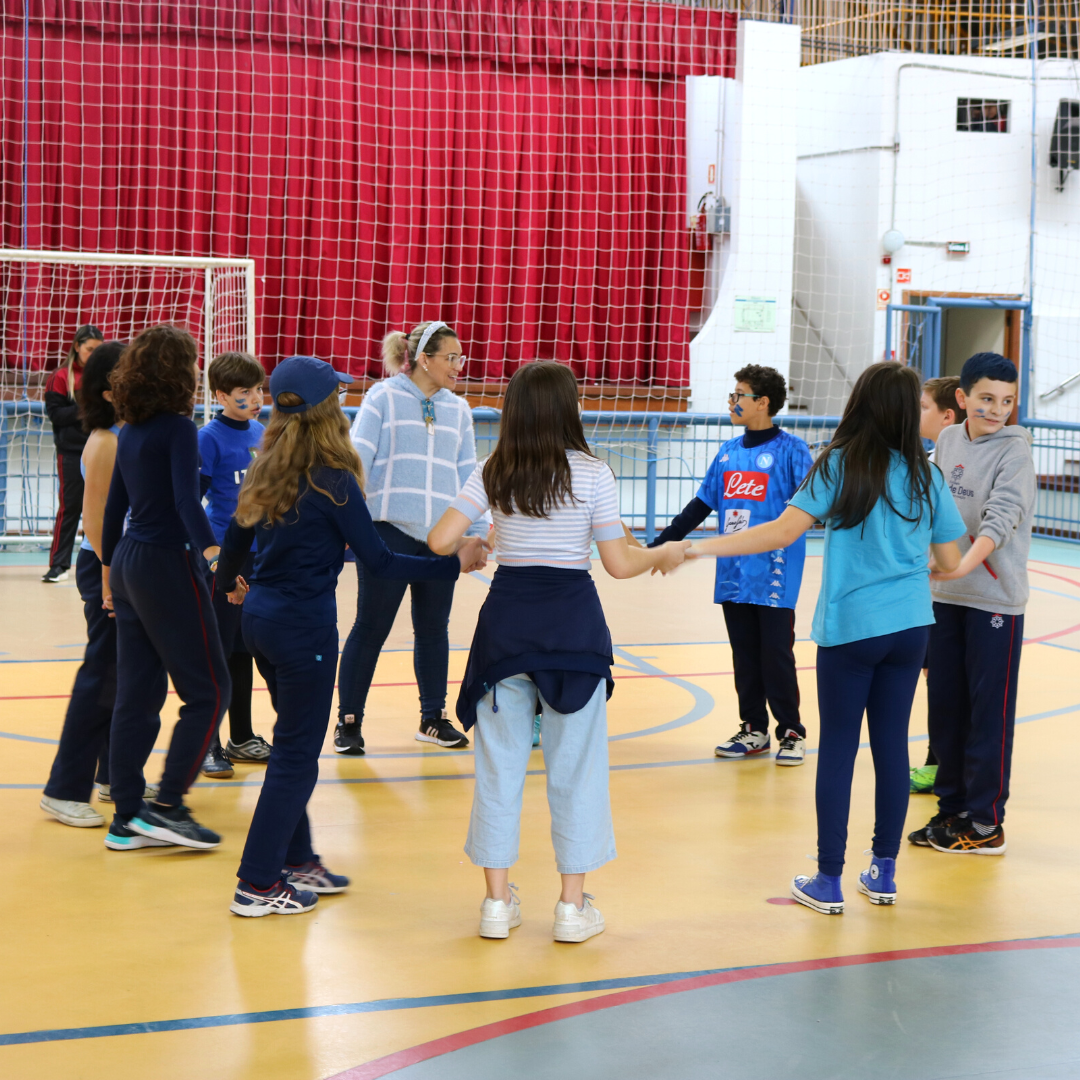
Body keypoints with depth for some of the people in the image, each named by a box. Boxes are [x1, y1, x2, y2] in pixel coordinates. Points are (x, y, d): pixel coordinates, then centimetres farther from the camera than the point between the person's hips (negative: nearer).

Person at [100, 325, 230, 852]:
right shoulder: (178, 428, -13)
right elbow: (187, 500, -25)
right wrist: (212, 550, -34)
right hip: (167, 564, -8)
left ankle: (127, 818, 13)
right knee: (208, 690, 0)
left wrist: (109, 567, 26)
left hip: (128, 565, 8)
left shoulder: (130, 431, 11)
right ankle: (166, 805, -3)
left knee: (138, 694, 10)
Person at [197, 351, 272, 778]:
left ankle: (241, 737, 25)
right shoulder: (210, 437, -10)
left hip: (259, 555, 7)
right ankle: (206, 745, 5)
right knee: (216, 651, -2)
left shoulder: (262, 433, 9)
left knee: (243, 649, 15)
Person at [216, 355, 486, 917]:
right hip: (304, 626, -8)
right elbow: (379, 560, -15)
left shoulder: (266, 471, 5)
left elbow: (236, 536, 17)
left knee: (294, 742, 20)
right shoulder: (333, 480, -16)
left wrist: (228, 584, 38)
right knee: (296, 754, 2)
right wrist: (456, 563, -11)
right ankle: (258, 884, 6)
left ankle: (297, 861, 30)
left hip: (260, 618, 8)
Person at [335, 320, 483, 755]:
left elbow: (468, 475, 15)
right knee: (371, 627, -1)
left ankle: (433, 718, 24)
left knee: (434, 627, 11)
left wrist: (477, 532, 9)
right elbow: (356, 459, -5)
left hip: (441, 537, 4)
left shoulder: (458, 410, 13)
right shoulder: (383, 398, 0)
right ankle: (349, 721, 8)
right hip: (388, 529, -4)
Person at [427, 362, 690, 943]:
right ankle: (572, 906, 11)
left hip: (506, 621, 2)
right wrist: (666, 553, 13)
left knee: (500, 763, 10)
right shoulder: (591, 473, -6)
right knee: (575, 765, 7)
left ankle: (497, 901, 14)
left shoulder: (492, 472, 0)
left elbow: (440, 541, -7)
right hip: (573, 622, -2)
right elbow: (620, 563, -6)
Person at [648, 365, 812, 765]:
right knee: (744, 655, 10)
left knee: (776, 654, -2)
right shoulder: (728, 452, 12)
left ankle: (791, 732, 9)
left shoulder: (789, 450, -5)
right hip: (733, 576, 6)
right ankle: (753, 730, 20)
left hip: (774, 577, -6)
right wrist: (660, 543, 16)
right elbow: (701, 506, 17)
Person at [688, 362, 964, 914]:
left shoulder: (838, 466, -9)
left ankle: (828, 881, 9)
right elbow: (951, 561, 5)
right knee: (892, 744, 11)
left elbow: (784, 530, -19)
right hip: (909, 626, 3)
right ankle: (884, 872, 18)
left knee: (838, 749, 4)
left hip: (849, 628, -3)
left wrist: (699, 547, -17)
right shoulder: (925, 476, 2)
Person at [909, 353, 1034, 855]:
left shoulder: (1014, 451, -11)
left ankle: (986, 823, 6)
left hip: (995, 600, -6)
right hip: (944, 596, 6)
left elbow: (1001, 516, -26)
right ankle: (952, 808, 23)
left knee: (989, 713, -2)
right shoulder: (947, 440, 7)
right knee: (943, 705, 11)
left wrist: (965, 565, -39)